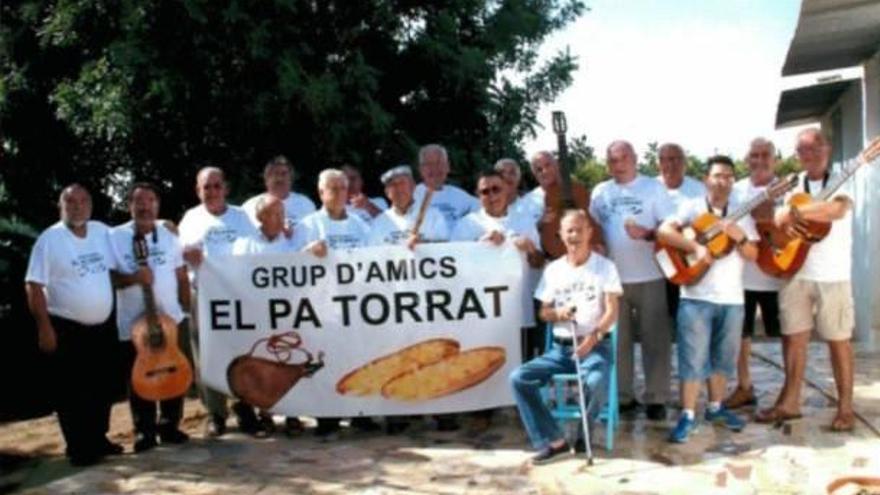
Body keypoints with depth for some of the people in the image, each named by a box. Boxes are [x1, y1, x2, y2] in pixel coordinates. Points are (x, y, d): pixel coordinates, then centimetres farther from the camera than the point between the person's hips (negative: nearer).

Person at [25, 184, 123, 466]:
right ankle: (78, 448, 13)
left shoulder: (102, 232, 5)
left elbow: (114, 271, 18)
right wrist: (45, 327, -17)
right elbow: (34, 286, -13)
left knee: (103, 389, 14)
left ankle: (99, 439, 28)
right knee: (71, 392, 2)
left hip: (102, 327, 6)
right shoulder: (50, 239, -11)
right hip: (67, 329, -5)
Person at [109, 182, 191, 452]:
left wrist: (186, 310, 7)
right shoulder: (115, 237, -5)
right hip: (132, 324, -2)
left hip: (172, 319, 2)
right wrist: (133, 278, -23)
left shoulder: (169, 235, 4)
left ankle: (170, 426, 24)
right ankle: (144, 431, 19)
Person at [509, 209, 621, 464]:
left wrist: (594, 336, -25)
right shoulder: (553, 269, 11)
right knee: (519, 378, -18)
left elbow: (612, 311, -7)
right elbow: (544, 313, 13)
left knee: (594, 382, -36)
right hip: (560, 348, 4)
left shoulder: (605, 266, 2)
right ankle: (553, 441, -12)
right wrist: (558, 313, -11)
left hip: (596, 346, -4)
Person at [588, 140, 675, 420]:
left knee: (655, 339, 1)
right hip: (613, 278, 3)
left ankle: (656, 398, 9)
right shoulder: (600, 192, 10)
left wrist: (647, 233, -23)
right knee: (617, 340, 9)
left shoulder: (653, 188, -1)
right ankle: (622, 396, 19)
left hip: (649, 278, -3)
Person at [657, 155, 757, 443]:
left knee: (723, 357, 14)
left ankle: (715, 408, 30)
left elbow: (753, 255, 7)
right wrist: (696, 247, -23)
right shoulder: (691, 207, 0)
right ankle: (687, 415, 4)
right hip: (696, 296, -4)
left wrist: (740, 237, -13)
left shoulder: (741, 213, 11)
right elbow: (664, 231, -14)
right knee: (693, 358, -4)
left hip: (732, 298, 4)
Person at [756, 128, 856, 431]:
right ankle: (790, 402, 15)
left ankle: (845, 408, 11)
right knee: (793, 336, 6)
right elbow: (773, 220, 4)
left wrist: (794, 212, -23)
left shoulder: (840, 182, -1)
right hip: (794, 273, 3)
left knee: (838, 340, 2)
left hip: (833, 275, -3)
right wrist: (783, 220, -17)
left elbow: (837, 209, -22)